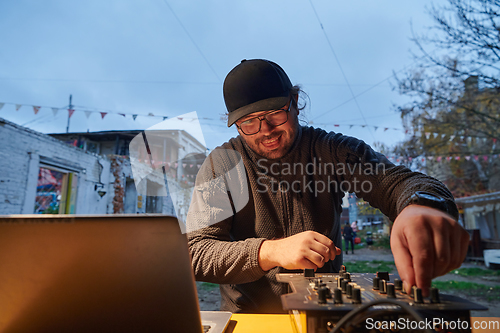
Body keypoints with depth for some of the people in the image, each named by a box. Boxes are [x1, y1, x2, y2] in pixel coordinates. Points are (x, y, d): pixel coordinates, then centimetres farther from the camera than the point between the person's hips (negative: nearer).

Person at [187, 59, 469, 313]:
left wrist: (421, 207, -39)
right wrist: (270, 251, -28)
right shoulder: (221, 164, -7)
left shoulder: (331, 150, -4)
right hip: (248, 315, 0)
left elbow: (395, 180, -16)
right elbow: (196, 253, -13)